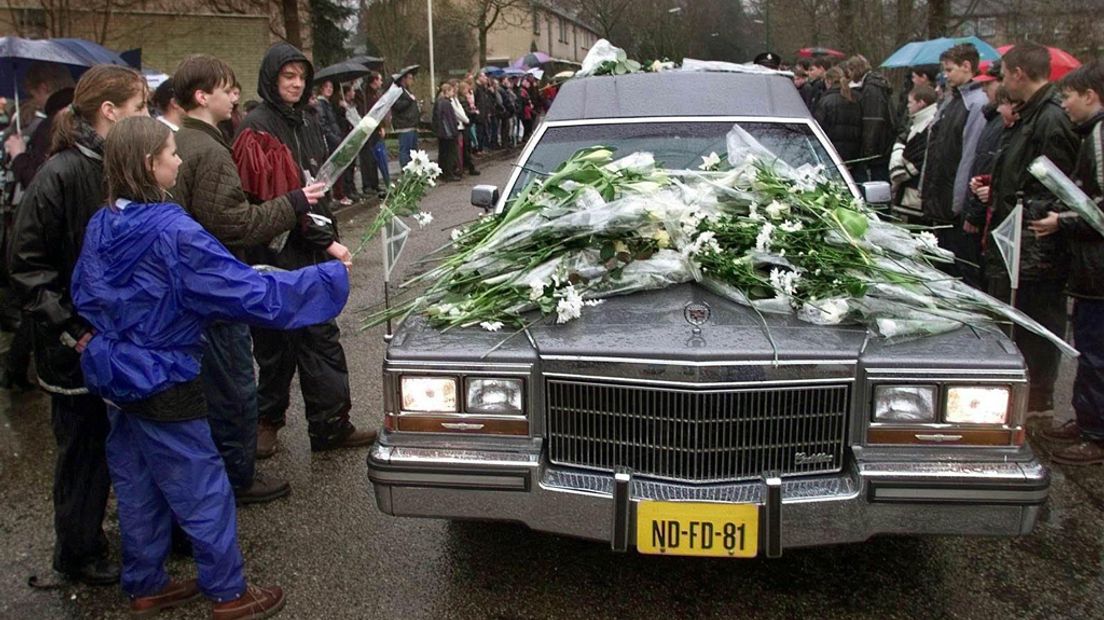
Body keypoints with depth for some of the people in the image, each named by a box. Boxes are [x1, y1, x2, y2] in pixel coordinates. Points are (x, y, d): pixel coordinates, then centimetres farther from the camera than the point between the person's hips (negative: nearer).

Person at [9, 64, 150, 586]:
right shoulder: (62, 174, -16)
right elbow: (27, 266, -14)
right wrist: (71, 331, -17)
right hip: (82, 347, -6)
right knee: (87, 448, 9)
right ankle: (79, 552, 29)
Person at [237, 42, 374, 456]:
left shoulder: (308, 124, 15)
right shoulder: (257, 127, -9)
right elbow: (273, 197, -17)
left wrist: (332, 240, 13)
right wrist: (325, 241, -17)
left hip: (311, 253, 7)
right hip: (274, 253, -7)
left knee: (319, 336, 7)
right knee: (277, 342, 2)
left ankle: (331, 425, 14)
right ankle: (267, 420, 18)